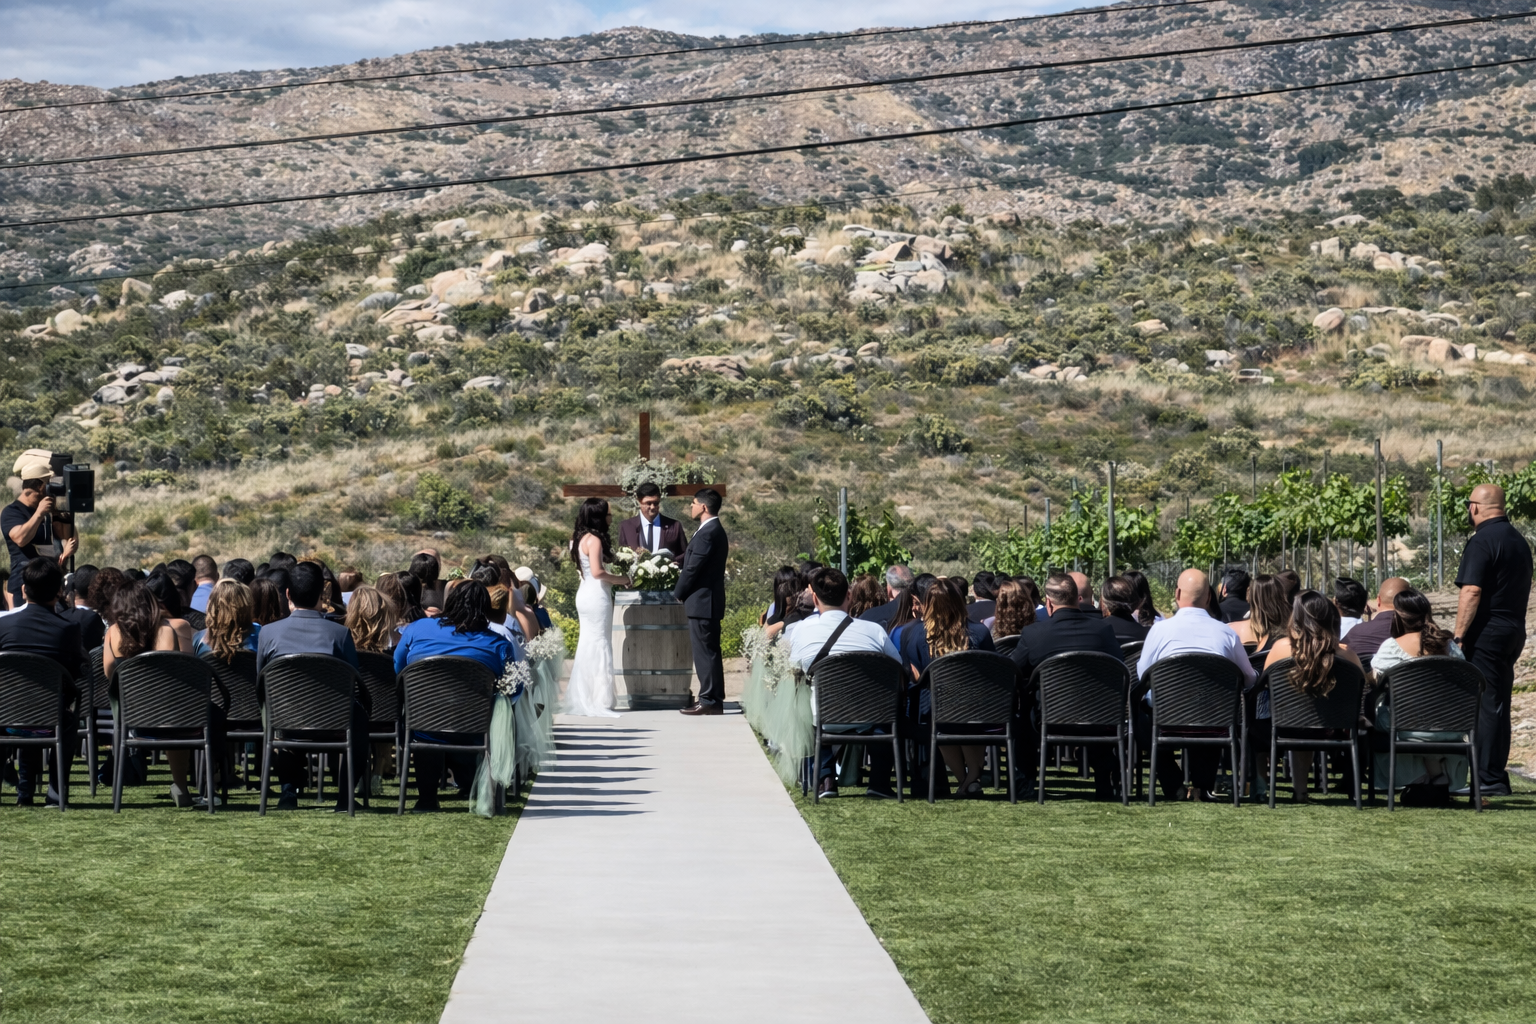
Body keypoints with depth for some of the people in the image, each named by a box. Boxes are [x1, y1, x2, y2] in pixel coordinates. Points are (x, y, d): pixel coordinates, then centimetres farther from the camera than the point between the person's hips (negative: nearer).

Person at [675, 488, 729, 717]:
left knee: (705, 652, -7)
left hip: (701, 601, -10)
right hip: (709, 601, 10)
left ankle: (709, 701, -5)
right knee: (709, 652, 13)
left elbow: (693, 568, -17)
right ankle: (714, 698, 16)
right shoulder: (716, 530, 15)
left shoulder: (707, 533, -18)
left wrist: (677, 594, -5)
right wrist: (682, 592, 17)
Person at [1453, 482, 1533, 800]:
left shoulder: (1482, 541, -14)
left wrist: (1459, 636, -18)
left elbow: (1471, 592, -20)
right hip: (1514, 632, 9)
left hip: (1486, 633, -9)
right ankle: (1496, 776, 18)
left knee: (1486, 707, -6)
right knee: (1499, 706, 14)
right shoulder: (1519, 541, 14)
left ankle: (1490, 780, -6)